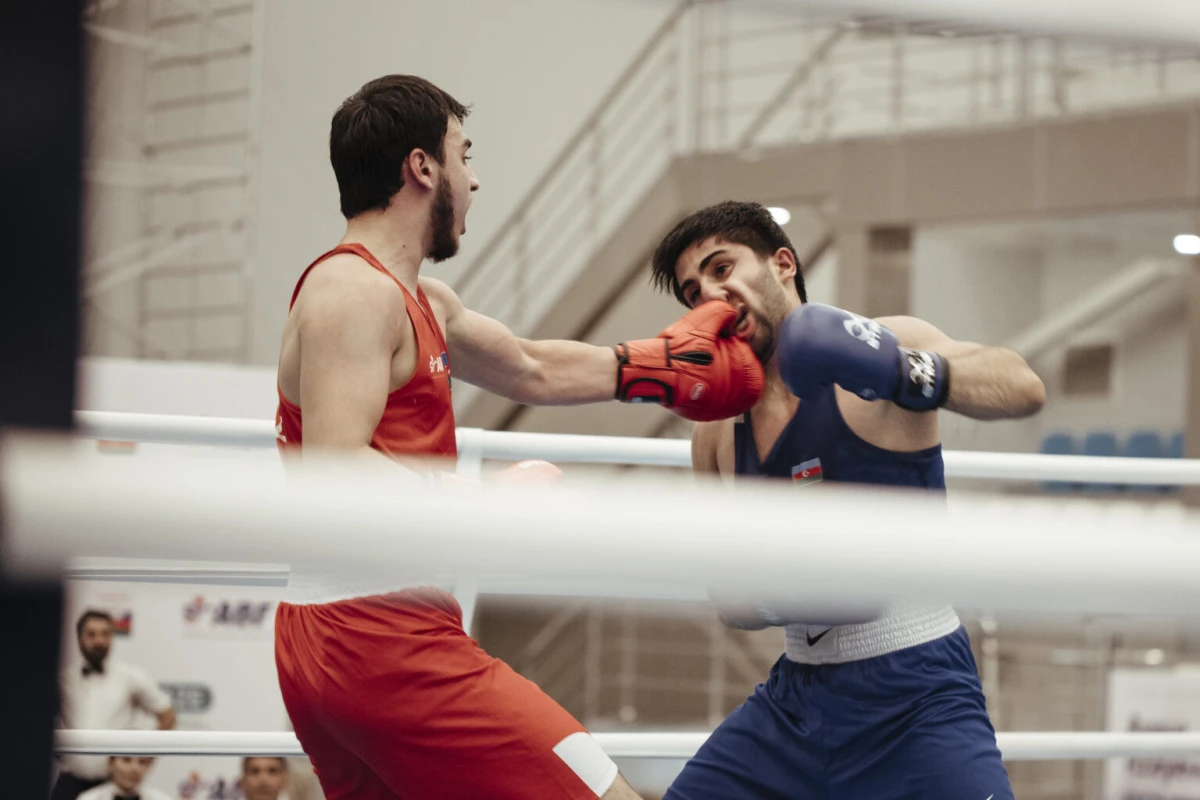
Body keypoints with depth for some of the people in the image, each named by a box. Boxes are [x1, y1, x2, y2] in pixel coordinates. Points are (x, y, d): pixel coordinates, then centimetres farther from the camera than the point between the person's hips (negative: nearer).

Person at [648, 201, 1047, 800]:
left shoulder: (886, 345, -7)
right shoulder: (717, 430, 9)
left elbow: (1024, 389, -24)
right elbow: (727, 599, 12)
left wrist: (909, 376, -41)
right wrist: (783, 598, -11)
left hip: (917, 700, -5)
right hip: (796, 699, 6)